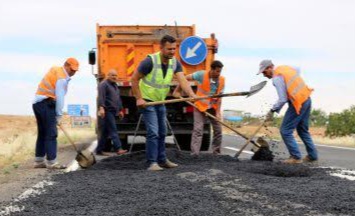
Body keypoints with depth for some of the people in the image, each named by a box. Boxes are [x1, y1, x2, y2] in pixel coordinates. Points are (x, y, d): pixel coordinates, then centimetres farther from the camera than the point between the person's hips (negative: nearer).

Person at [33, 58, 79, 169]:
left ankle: (39, 161, 14)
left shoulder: (55, 70, 18)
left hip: (37, 103, 10)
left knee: (42, 133, 12)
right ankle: (51, 162, -10)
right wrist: (59, 115, -10)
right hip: (46, 104, -10)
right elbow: (59, 97, -15)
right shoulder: (62, 77, -12)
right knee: (51, 134, -9)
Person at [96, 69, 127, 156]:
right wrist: (101, 108, -30)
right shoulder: (104, 84, -6)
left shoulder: (115, 85, 23)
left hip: (113, 112, 9)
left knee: (105, 132, 9)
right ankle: (118, 149, -17)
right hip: (107, 111, -9)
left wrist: (120, 110, 28)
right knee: (113, 130, -13)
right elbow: (101, 97, -19)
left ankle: (99, 150, 12)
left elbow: (118, 99, 30)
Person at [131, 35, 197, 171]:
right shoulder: (150, 61, -22)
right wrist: (139, 98, -19)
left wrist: (192, 94, -35)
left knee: (162, 133, 14)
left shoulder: (175, 63, -5)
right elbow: (134, 79, -15)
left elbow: (182, 80, -18)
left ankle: (162, 160, 25)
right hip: (147, 101, -7)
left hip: (160, 101, 7)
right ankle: (152, 163, -10)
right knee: (153, 132, -14)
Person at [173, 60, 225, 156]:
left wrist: (218, 112, -14)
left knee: (218, 130, 5)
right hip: (200, 106, -3)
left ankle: (216, 153, 20)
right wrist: (177, 91, -11)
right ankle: (194, 154, -12)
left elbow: (219, 97, -9)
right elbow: (185, 78, -13)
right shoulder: (202, 75, -19)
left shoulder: (221, 80, -10)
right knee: (198, 129, -11)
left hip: (213, 108, 4)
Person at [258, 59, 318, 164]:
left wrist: (272, 111, -6)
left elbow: (282, 99, -18)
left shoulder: (277, 78, -15)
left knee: (285, 131, -1)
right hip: (307, 99, 9)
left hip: (298, 103, -9)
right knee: (303, 130, 20)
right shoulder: (285, 67, 10)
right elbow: (297, 71, 33)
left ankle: (296, 157, -2)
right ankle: (312, 156, 23)